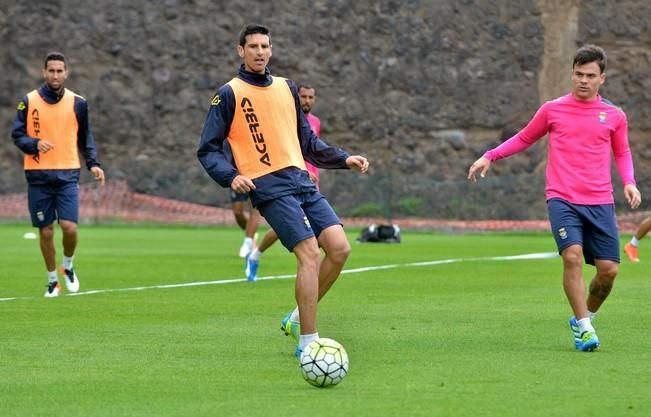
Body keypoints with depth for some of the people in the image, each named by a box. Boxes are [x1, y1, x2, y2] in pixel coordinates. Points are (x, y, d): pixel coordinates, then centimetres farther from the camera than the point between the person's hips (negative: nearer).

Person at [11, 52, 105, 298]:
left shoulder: (77, 103, 6)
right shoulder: (29, 101, 2)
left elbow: (85, 138, 15)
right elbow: (17, 134, 2)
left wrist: (93, 164, 1)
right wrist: (35, 144, -18)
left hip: (67, 174, 0)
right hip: (38, 175, 0)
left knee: (69, 227, -13)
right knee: (45, 231, 3)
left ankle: (68, 266, 15)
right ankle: (52, 280, 21)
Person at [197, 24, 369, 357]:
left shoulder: (287, 88, 19)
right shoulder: (229, 94, 2)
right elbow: (208, 150, 2)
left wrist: (344, 159, 15)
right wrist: (231, 177, -15)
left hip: (301, 180, 6)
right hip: (268, 186, -6)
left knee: (339, 248, -7)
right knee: (310, 252, -19)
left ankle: (299, 318, 13)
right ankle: (307, 342, -13)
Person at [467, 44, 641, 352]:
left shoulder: (614, 116, 8)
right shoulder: (552, 110, 6)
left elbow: (622, 153, 22)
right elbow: (524, 138, 20)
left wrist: (629, 182, 5)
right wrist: (490, 156, 12)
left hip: (600, 203, 2)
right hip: (562, 199, -2)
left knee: (608, 269, -4)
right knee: (572, 256, -23)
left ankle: (583, 319, 23)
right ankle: (584, 327, -15)